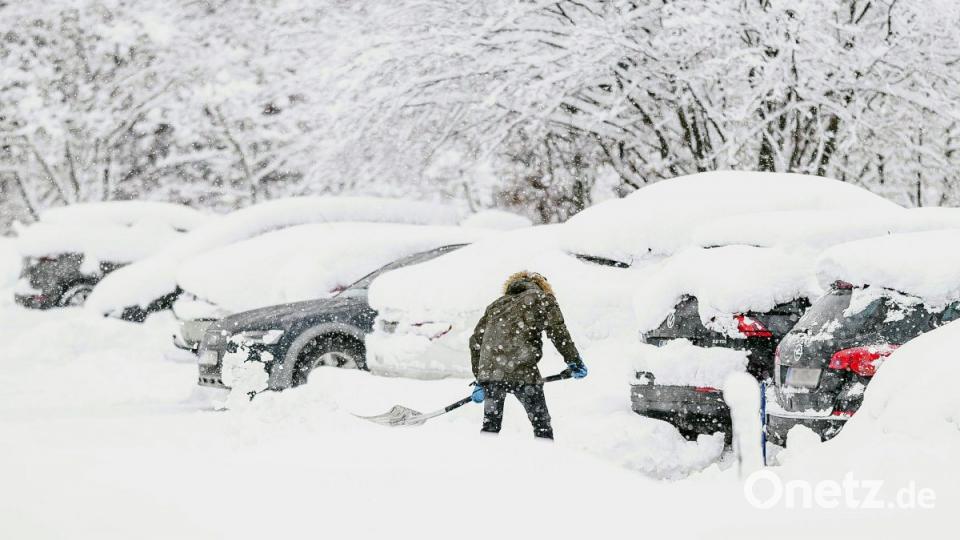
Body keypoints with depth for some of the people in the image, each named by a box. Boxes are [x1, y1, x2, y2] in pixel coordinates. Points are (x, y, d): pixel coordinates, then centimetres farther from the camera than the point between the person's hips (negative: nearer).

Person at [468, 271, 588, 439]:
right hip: (522, 371, -4)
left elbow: (476, 340, 23)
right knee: (541, 424, 6)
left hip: (489, 370, 4)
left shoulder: (497, 304, 28)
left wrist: (479, 380, 24)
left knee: (490, 425, 15)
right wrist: (573, 361, 5)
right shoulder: (542, 298, 15)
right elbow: (557, 330, -1)